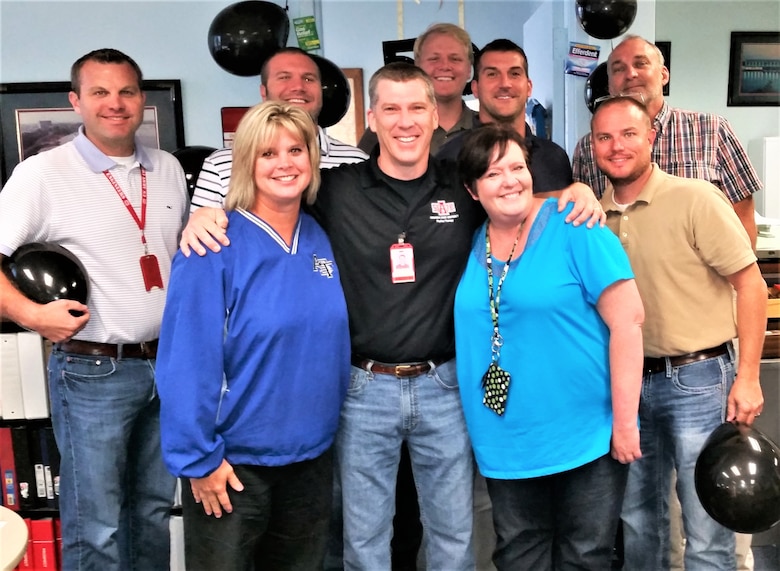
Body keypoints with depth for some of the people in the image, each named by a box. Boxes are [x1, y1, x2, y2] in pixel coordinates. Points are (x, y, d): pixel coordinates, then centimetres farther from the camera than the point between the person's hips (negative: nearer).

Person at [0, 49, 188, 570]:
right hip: (93, 371, -5)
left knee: (155, 509, 18)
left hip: (169, 364, 5)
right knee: (96, 527, 3)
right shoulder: (43, 174, -8)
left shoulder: (168, 169, 8)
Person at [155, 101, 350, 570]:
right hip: (234, 461, -5)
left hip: (313, 455, 5)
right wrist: (199, 458, -17)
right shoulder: (216, 247, -16)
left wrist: (327, 426, 10)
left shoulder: (322, 238, 1)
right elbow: (187, 359, -17)